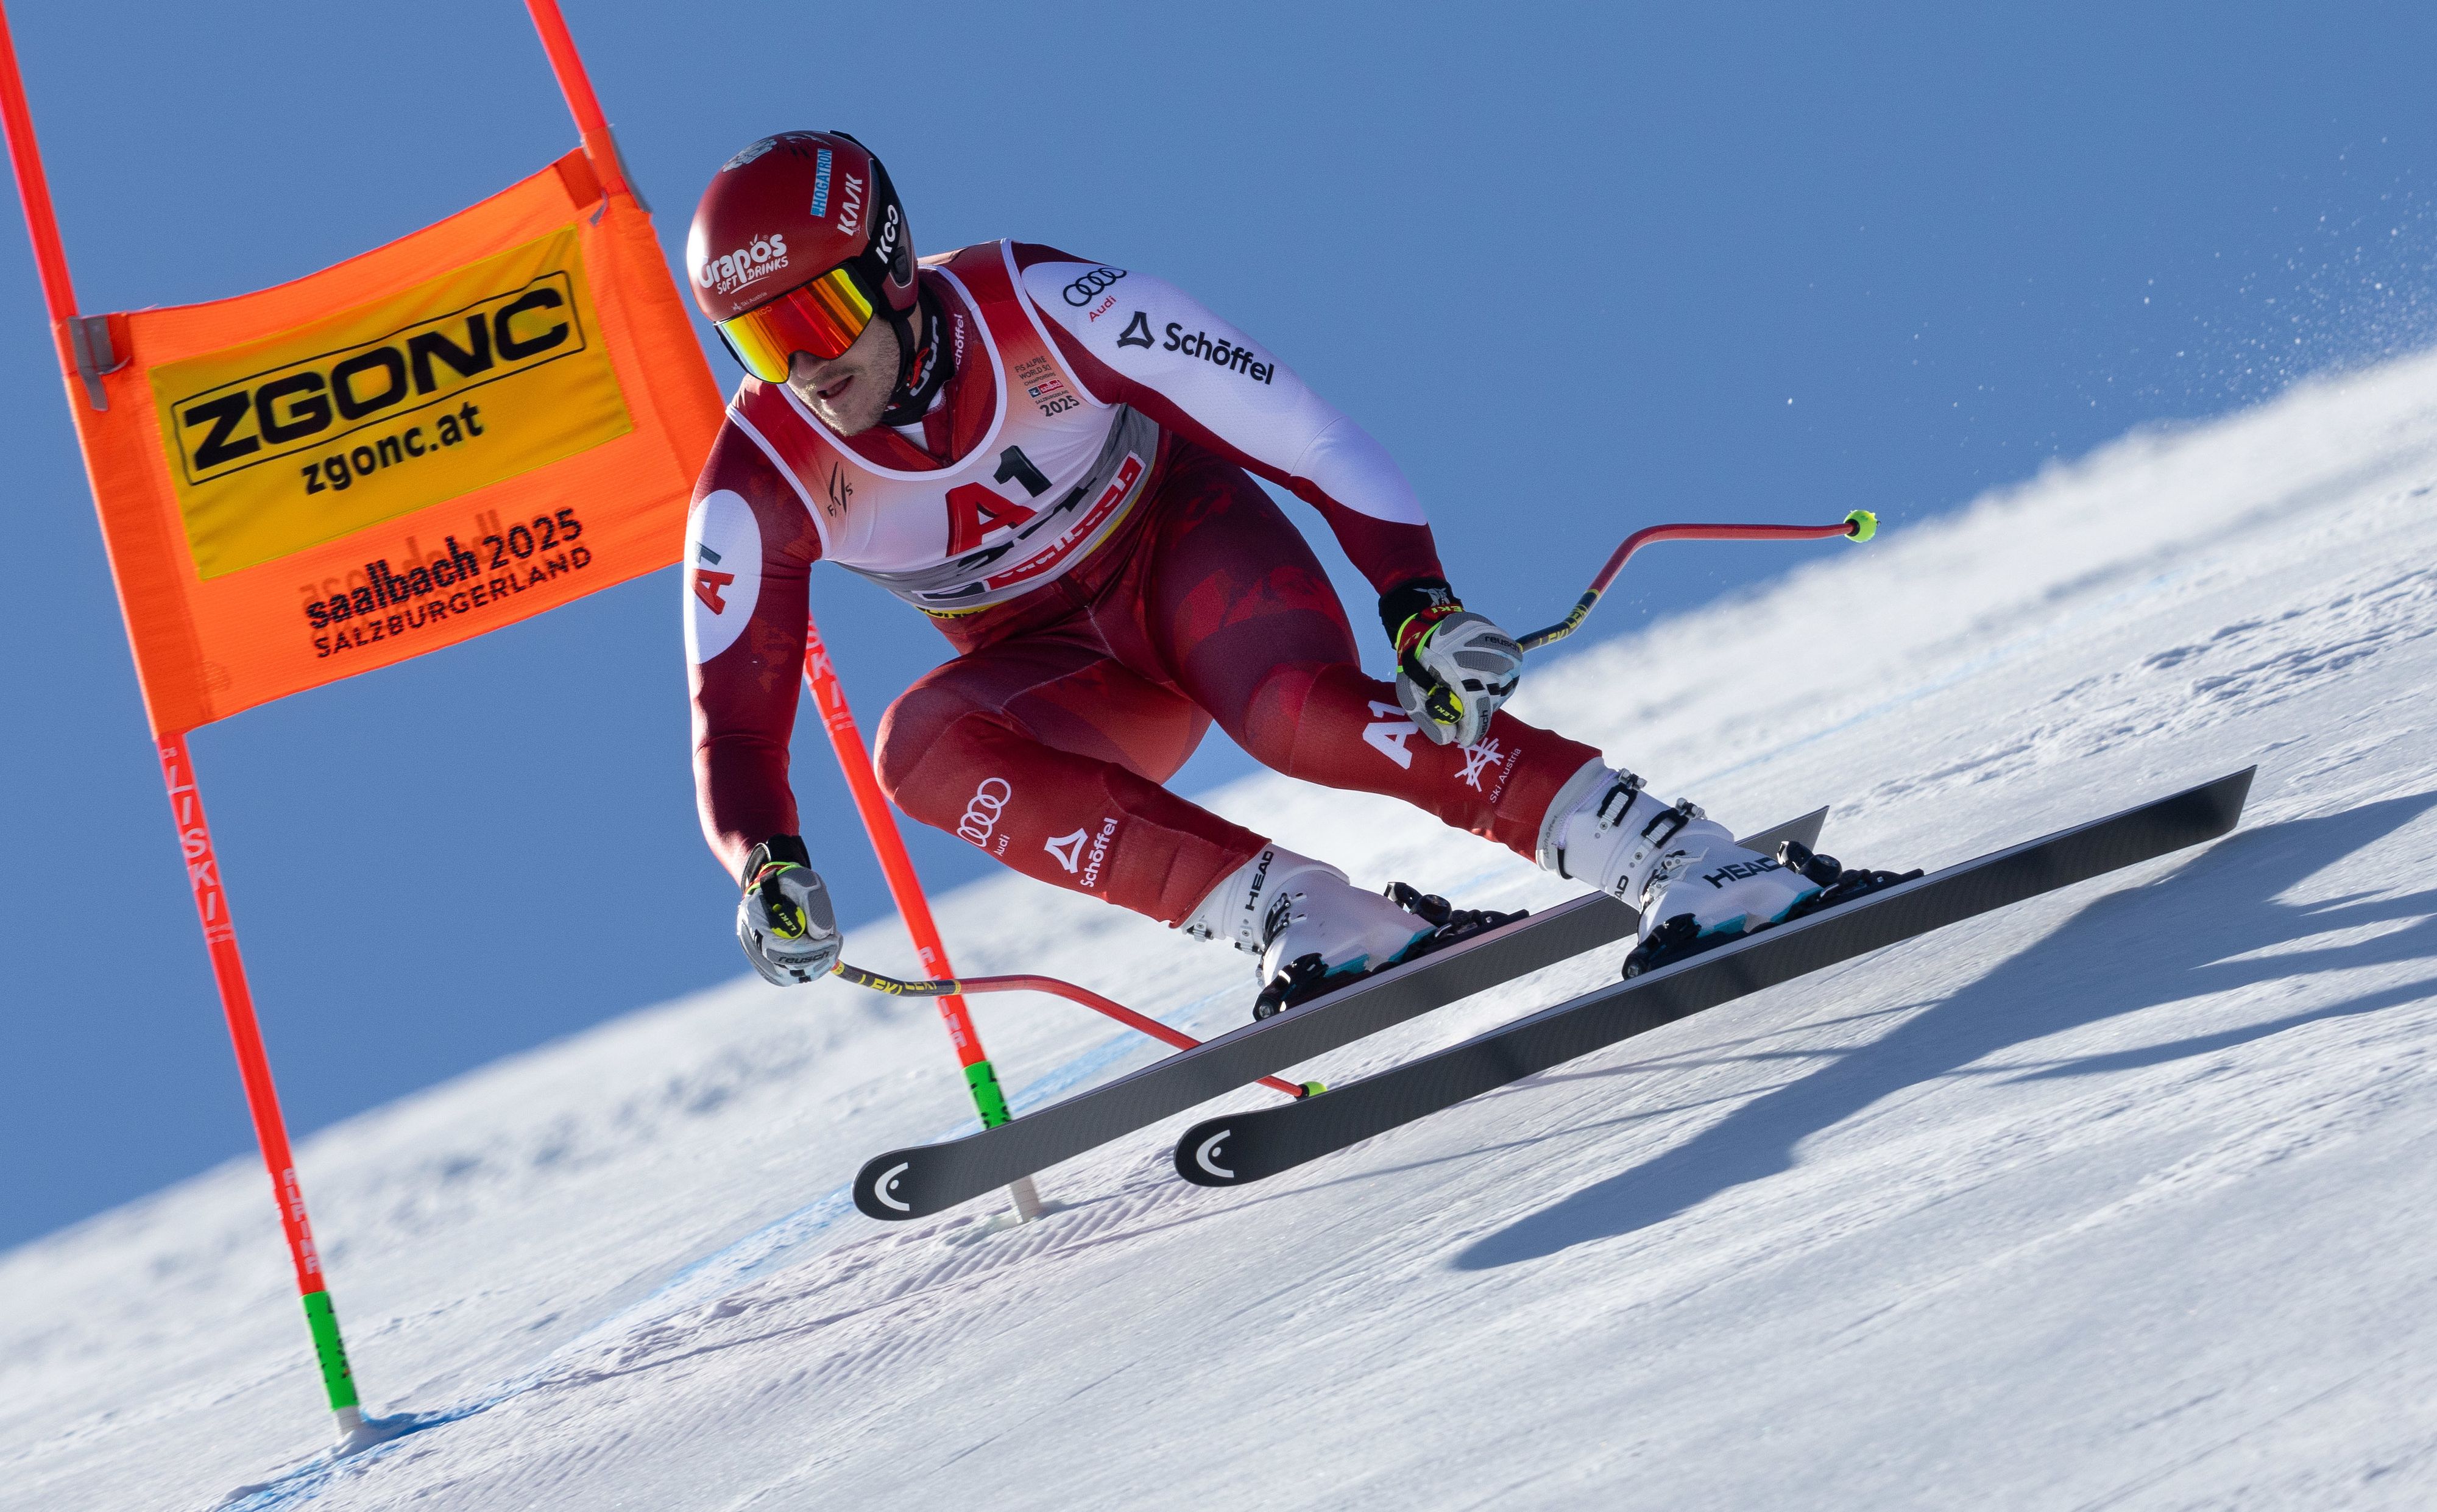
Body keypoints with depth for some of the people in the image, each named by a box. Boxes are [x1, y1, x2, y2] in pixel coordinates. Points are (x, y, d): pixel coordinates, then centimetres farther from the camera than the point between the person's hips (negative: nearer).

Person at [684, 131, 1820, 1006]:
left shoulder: (1037, 307, -26)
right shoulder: (759, 487, -20)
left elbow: (1300, 431, -24)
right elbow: (735, 729, -16)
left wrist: (1418, 602, -36)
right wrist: (766, 869, -37)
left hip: (1186, 541, -3)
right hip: (1057, 675, 3)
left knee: (1297, 709, -36)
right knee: (921, 746, -31)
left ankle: (1692, 868, -36)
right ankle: (1312, 920, -33)